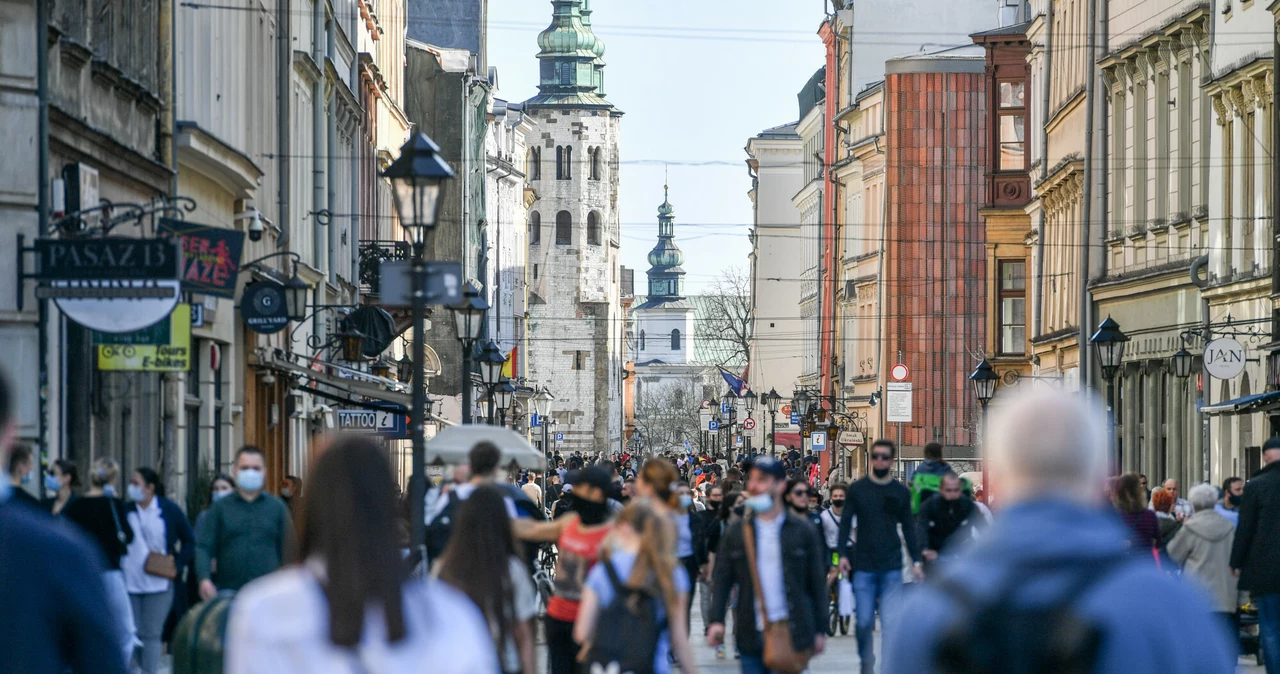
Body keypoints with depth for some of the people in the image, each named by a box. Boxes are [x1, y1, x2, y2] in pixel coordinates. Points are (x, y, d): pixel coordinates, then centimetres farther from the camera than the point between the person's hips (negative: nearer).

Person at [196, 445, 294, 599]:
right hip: (229, 591, 0)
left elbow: (287, 551, 10)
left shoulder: (277, 507, 10)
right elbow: (204, 547, 2)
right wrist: (204, 579, -15)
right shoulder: (220, 507, 9)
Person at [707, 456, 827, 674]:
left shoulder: (802, 531, 4)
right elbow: (721, 580, 6)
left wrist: (820, 630, 3)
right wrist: (716, 620, -7)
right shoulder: (736, 532, 8)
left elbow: (817, 582, 5)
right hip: (752, 637, 2)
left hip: (793, 636, -2)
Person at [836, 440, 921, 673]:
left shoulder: (901, 492, 7)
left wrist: (915, 560, 8)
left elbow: (908, 528, 13)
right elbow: (845, 523, 5)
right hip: (863, 567, 0)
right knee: (864, 622, 1)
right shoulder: (857, 489, 4)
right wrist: (843, 554, -6)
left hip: (892, 568, 0)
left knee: (891, 623, -8)